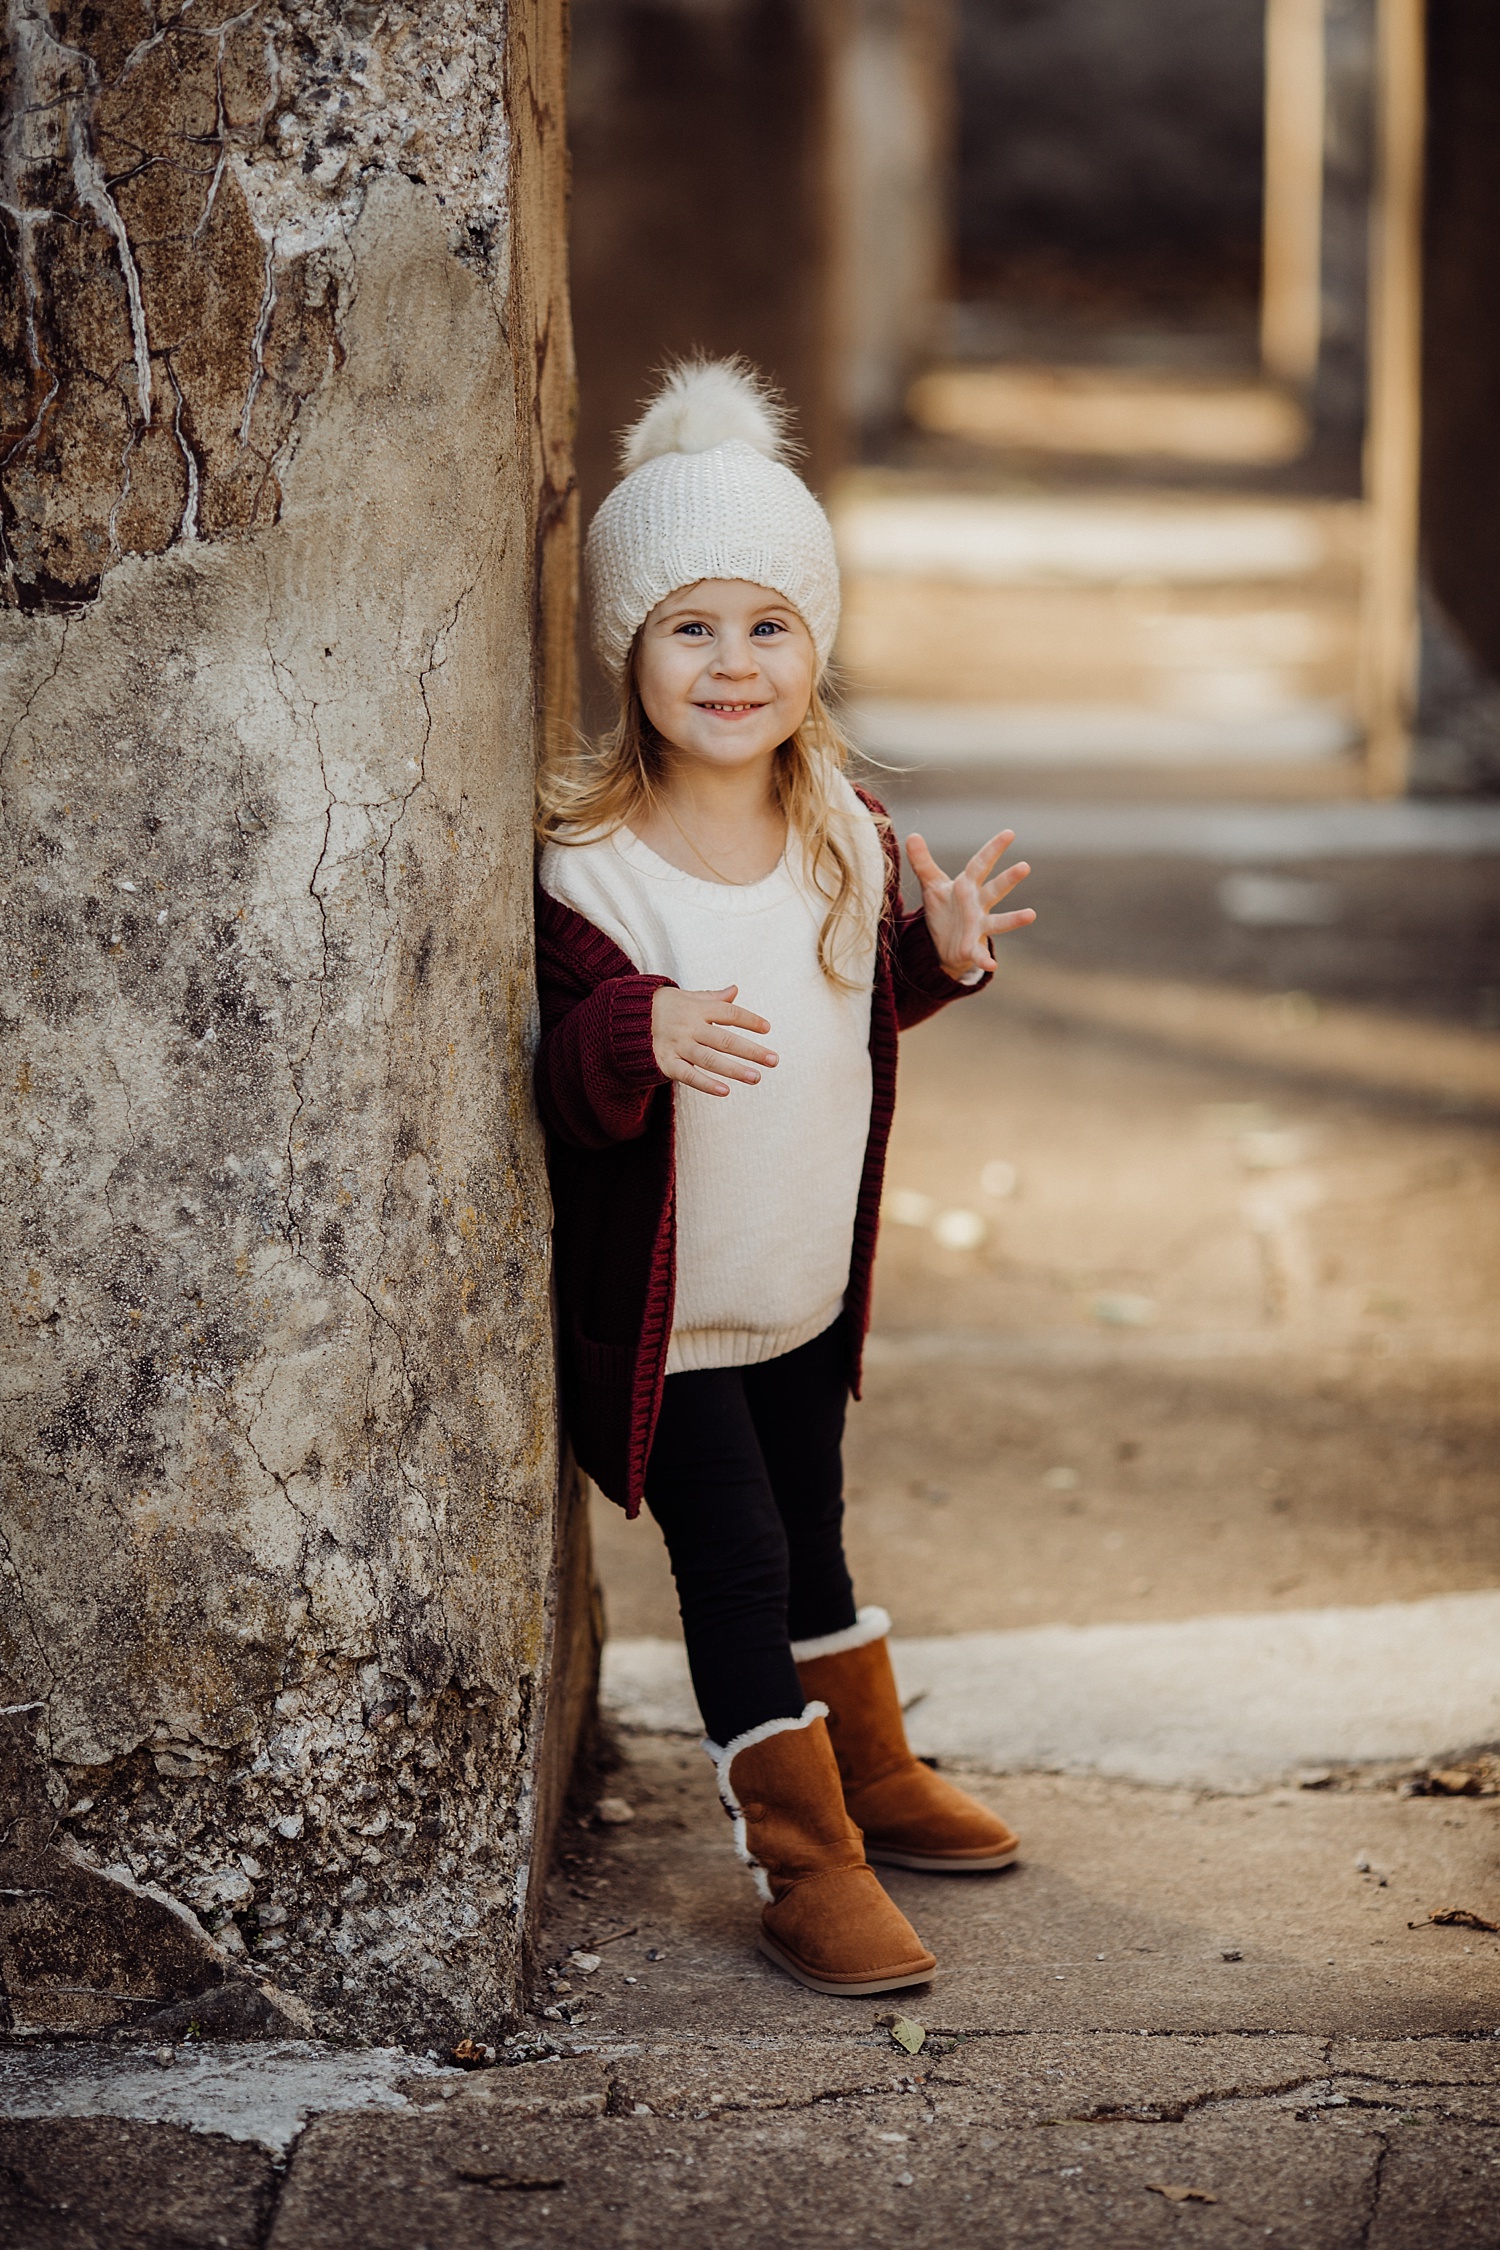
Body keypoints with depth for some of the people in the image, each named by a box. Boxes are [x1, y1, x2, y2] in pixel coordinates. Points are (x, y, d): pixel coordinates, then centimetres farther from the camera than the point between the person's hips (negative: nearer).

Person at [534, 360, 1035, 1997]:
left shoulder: (844, 831, -3)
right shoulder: (586, 865, -23)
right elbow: (566, 1090, -23)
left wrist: (941, 954, -5)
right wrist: (638, 1037, -43)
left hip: (810, 1278, 6)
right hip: (665, 1305, -6)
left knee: (809, 1527, 23)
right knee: (734, 1565, -3)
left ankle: (872, 1772, 41)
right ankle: (806, 1868, 8)